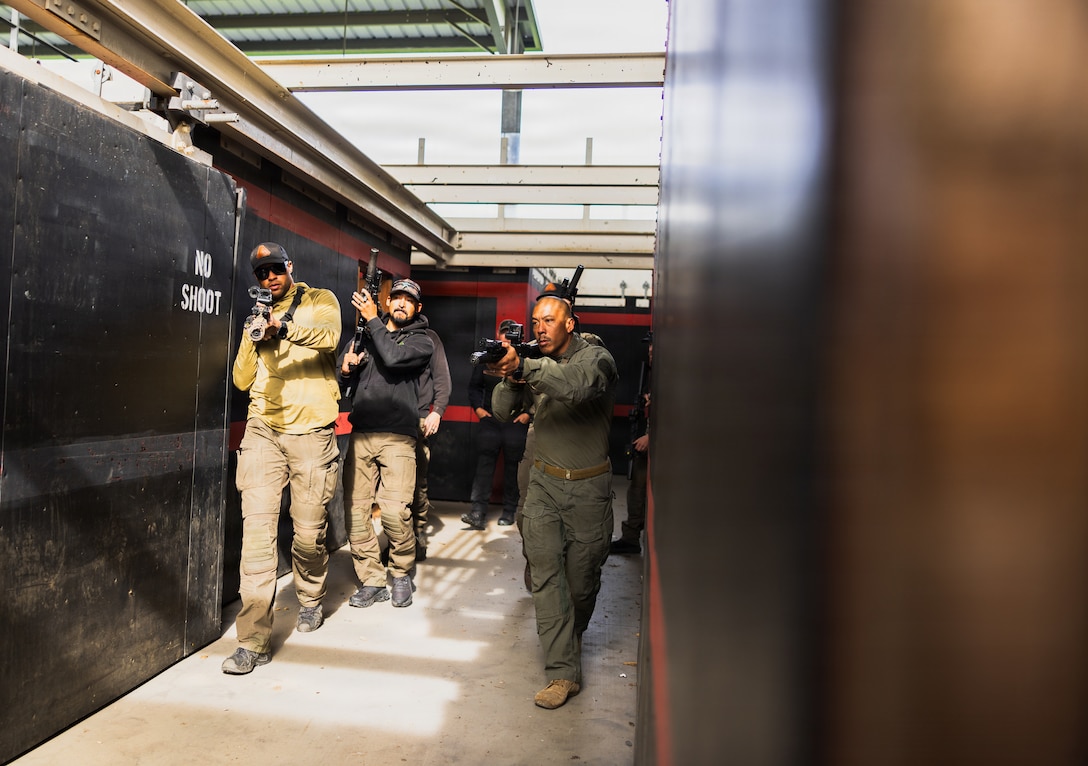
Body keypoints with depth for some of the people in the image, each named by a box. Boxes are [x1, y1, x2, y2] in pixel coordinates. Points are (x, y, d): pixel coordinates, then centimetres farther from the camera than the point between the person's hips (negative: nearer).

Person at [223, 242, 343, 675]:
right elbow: (242, 379, 11)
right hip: (263, 431, 3)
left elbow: (328, 336, -15)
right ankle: (254, 640, -4)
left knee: (309, 531, 4)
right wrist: (255, 339, -6)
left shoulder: (320, 301, 8)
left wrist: (285, 326, -32)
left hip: (310, 432, -2)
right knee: (257, 529, -8)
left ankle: (310, 599, 33)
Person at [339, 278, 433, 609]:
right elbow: (341, 382, 21)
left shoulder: (421, 341, 8)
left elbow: (393, 358, -13)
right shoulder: (363, 335, 19)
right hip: (360, 435, 4)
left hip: (398, 437, -4)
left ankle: (402, 574, 11)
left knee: (395, 512, -13)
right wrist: (346, 371, -2)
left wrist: (372, 319, -6)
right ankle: (372, 581, 14)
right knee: (355, 513, 0)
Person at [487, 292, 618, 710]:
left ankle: (572, 636, 39)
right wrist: (510, 380, -24)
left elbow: (578, 384, -37)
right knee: (545, 573, -6)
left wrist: (523, 368, -50)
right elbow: (501, 411, -3)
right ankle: (564, 671, 1)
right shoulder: (534, 360, 4)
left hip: (588, 487, -3)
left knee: (582, 578, 8)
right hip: (545, 482, 3)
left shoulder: (597, 358, -12)